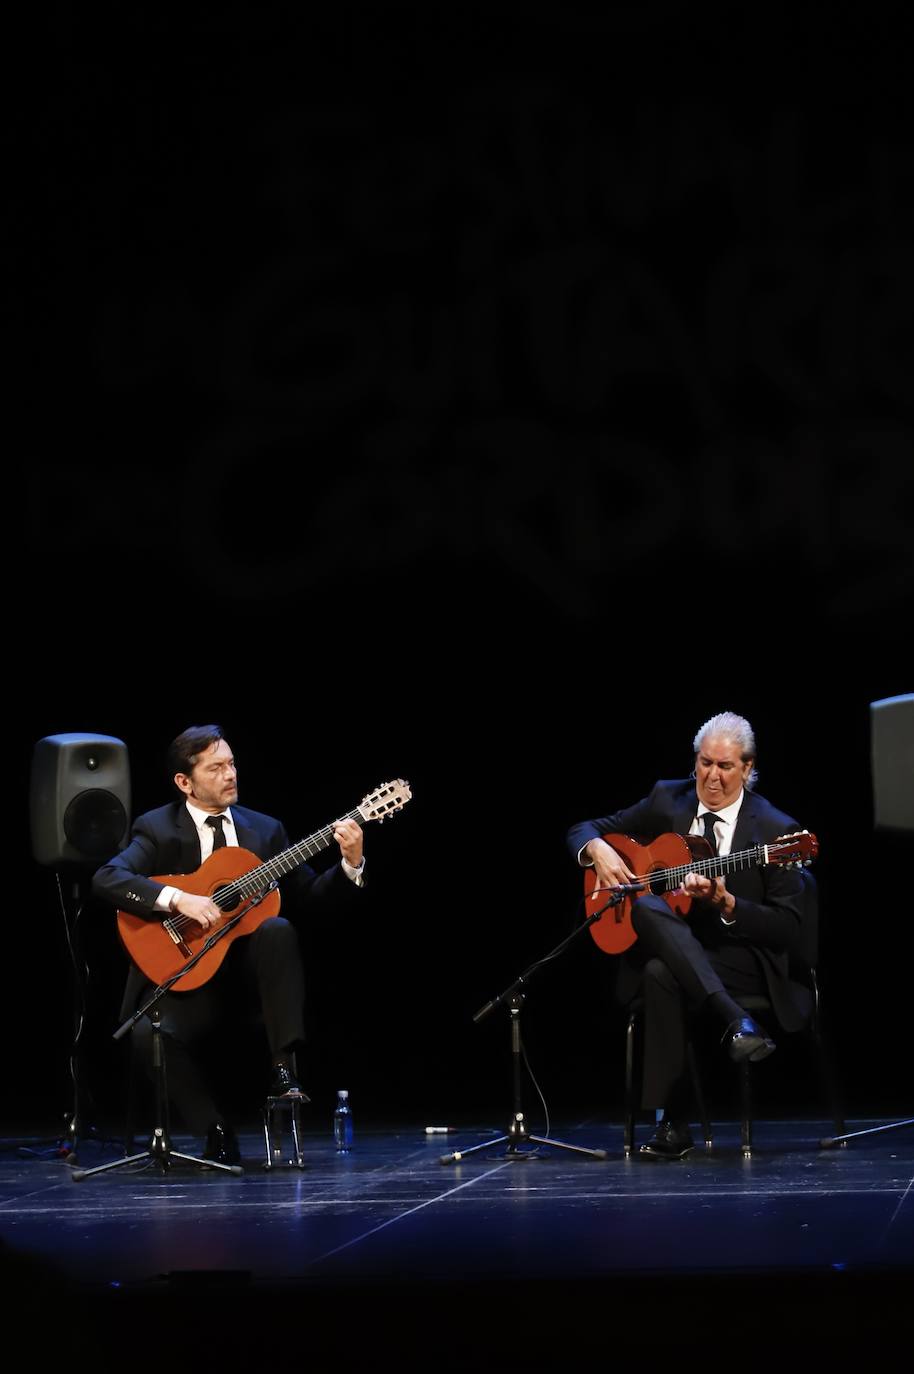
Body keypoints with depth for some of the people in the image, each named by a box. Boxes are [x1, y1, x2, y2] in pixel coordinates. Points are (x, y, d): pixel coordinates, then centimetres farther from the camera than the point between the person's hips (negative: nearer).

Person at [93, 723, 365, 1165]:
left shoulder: (264, 829, 10)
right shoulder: (157, 829, -2)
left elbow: (310, 892, 7)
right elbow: (106, 878, -19)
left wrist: (350, 864, -12)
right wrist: (178, 899, -29)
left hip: (250, 962, 2)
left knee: (278, 929, -31)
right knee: (150, 1033, -31)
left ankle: (284, 1069, -24)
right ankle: (216, 1132, -10)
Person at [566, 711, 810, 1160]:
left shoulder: (775, 830, -4)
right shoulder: (667, 800, 7)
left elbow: (788, 929, -7)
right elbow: (582, 831, 14)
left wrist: (724, 903, -22)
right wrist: (599, 850, -11)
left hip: (740, 956, -3)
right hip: (668, 948, 4)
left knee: (662, 974, -38)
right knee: (647, 908, -35)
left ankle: (674, 1123, -33)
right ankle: (735, 1022, -45)